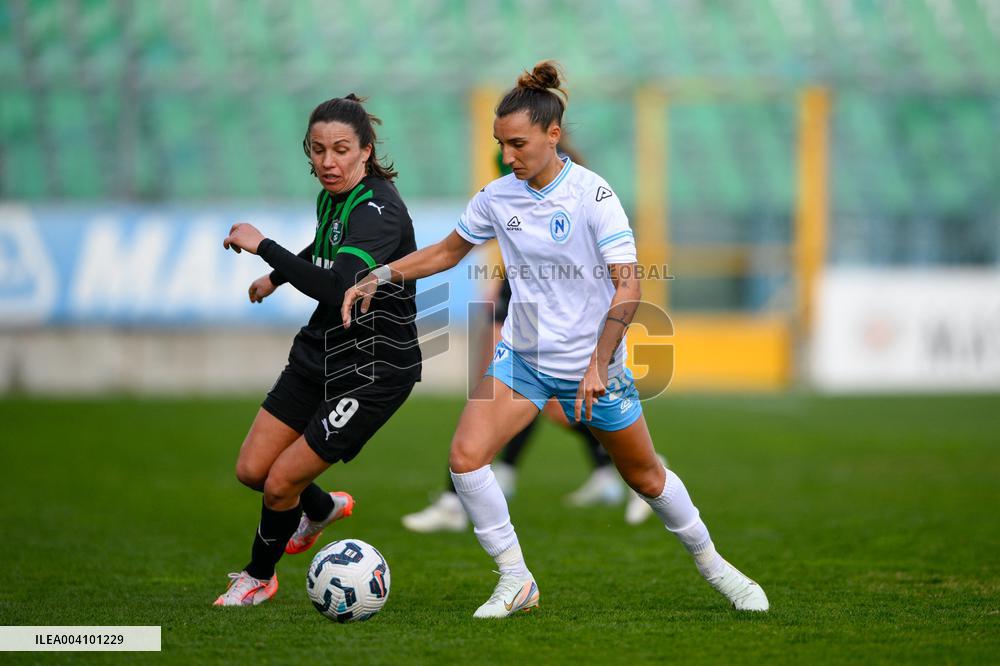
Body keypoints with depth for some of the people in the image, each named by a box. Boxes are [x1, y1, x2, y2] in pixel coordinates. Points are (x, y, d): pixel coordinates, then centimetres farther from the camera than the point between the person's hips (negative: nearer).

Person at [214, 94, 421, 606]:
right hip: (320, 352, 8)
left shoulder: (379, 210, -25)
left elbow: (338, 287, -41)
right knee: (252, 470, 6)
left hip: (373, 369, -8)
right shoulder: (332, 197, 1)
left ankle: (260, 577, 24)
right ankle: (323, 508, 39)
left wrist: (263, 247, -35)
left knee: (280, 483, -5)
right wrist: (277, 276, 38)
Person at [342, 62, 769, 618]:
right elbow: (448, 251, 14)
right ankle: (516, 581, -2)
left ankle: (710, 561, 37)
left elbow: (628, 287, -20)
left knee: (646, 477, 11)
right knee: (466, 457, -17)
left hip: (593, 365, -3)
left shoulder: (593, 194, -17)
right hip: (523, 358, 4)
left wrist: (598, 365, -29)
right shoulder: (498, 197, -3)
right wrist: (381, 276, 1)